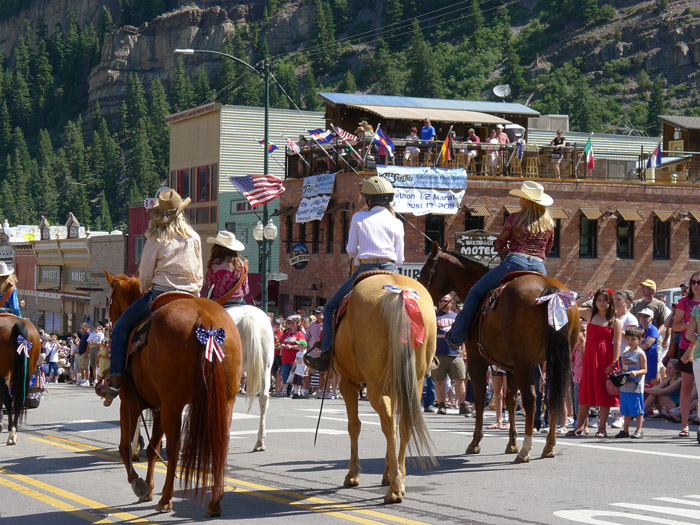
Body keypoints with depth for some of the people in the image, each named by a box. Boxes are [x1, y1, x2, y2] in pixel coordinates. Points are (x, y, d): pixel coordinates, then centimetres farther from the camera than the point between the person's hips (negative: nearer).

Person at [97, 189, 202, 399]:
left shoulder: (156, 239, -4)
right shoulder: (194, 237, 7)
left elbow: (145, 273, 1)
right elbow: (199, 274, 11)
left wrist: (145, 291, 19)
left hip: (160, 293, -4)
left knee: (121, 327, 8)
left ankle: (115, 381, -3)